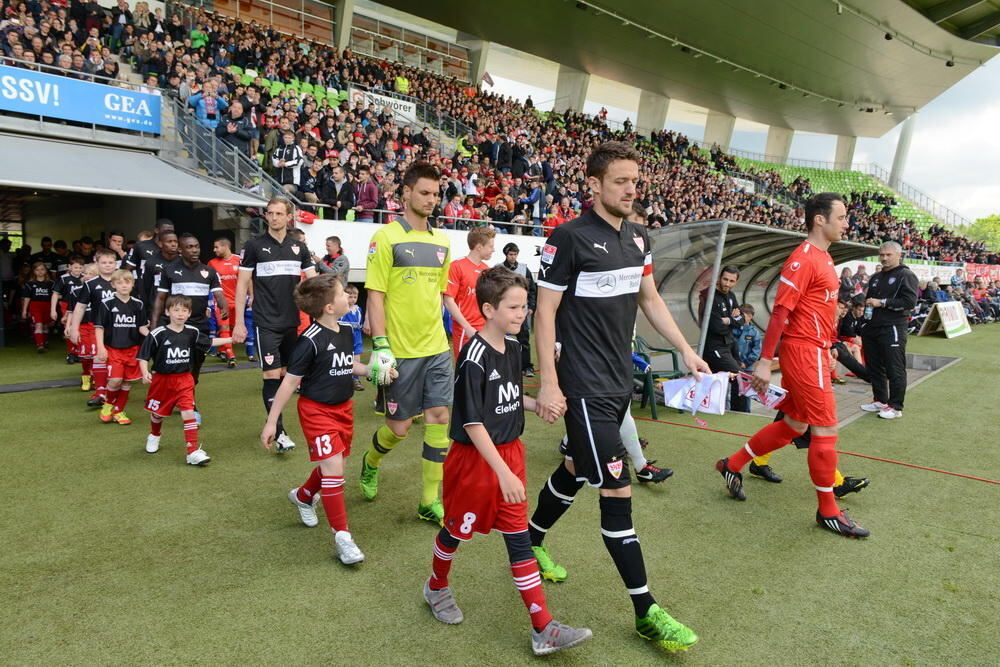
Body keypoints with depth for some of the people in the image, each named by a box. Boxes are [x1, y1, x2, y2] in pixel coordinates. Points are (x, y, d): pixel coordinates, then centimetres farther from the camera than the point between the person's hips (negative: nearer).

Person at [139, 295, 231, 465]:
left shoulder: (192, 332, -2)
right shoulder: (158, 334, -14)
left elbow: (209, 342, 14)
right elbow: (143, 357, -10)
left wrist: (231, 339, 7)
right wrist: (145, 373, -25)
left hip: (184, 380, 1)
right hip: (162, 380, -1)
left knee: (189, 413, -13)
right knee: (158, 413, 20)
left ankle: (193, 452, -12)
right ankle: (154, 436, 53)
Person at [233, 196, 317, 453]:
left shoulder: (299, 247, 8)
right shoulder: (254, 245, -1)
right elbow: (242, 284, 0)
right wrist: (239, 322, -4)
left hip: (291, 321, 4)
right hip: (266, 323, -4)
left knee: (284, 374, 12)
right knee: (271, 375, -8)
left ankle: (273, 421, 27)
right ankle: (279, 432, -5)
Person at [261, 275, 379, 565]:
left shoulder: (346, 332, 1)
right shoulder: (310, 340, -21)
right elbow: (289, 381, -16)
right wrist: (271, 422, -14)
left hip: (343, 408, 8)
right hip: (317, 412, -7)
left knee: (332, 466, 19)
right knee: (333, 470, -10)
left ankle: (303, 496, 49)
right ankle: (341, 536, 1)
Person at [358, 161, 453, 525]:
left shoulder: (441, 241, 10)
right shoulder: (386, 237, -8)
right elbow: (375, 295, -11)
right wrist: (380, 346, -17)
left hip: (437, 347, 5)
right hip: (399, 351, -5)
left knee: (439, 417, 1)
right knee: (399, 426, 5)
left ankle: (429, 502, 14)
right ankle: (370, 463, 40)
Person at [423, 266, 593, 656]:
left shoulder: (513, 346, 2)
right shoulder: (474, 358, -23)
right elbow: (472, 423, -24)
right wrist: (503, 472, -26)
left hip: (510, 452, 7)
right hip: (475, 458, -7)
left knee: (518, 535, 8)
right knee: (458, 528, 15)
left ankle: (543, 629, 12)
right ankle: (436, 587, 44)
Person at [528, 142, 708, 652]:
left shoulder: (637, 238, 8)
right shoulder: (570, 237, -13)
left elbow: (650, 299, 19)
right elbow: (545, 311, -12)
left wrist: (686, 350, 14)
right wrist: (549, 384, -16)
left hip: (620, 381, 8)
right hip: (584, 388, -8)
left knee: (578, 467, 20)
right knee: (617, 489, -6)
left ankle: (532, 541, 44)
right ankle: (646, 612, 7)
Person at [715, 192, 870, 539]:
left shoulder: (822, 257, 14)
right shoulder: (803, 258, -15)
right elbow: (780, 310, -19)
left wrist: (827, 348, 21)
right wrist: (764, 361, -22)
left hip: (814, 352, 10)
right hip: (804, 351, -10)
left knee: (794, 424, 15)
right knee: (826, 428, -2)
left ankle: (732, 465, 27)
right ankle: (828, 511, 12)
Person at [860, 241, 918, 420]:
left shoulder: (906, 276, -4)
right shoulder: (875, 278, 20)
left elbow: (910, 302, -16)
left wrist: (882, 303, -17)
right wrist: (865, 303, 12)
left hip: (893, 329, -8)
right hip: (872, 328, 8)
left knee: (894, 370, -3)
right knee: (874, 367, 13)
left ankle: (895, 407, 4)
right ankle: (880, 400, 26)